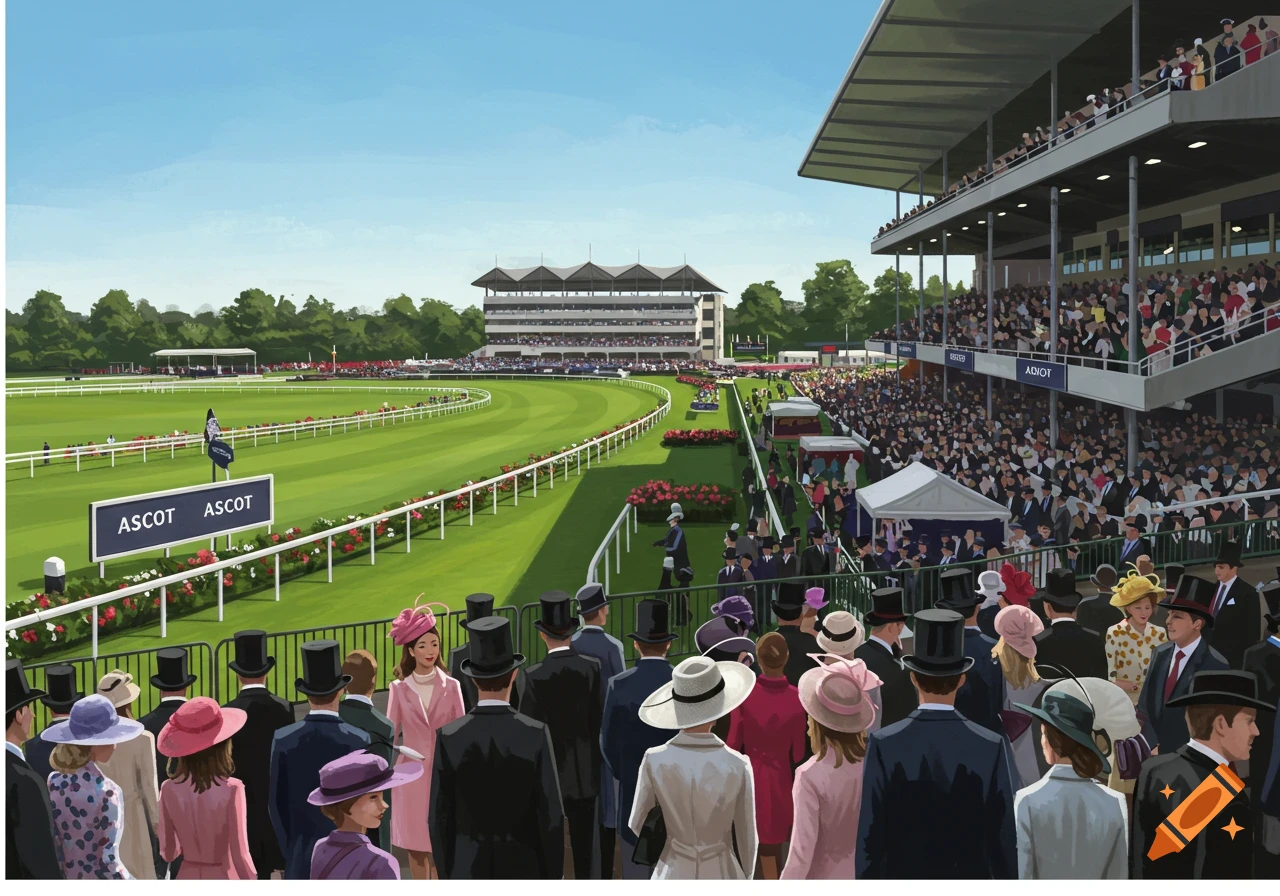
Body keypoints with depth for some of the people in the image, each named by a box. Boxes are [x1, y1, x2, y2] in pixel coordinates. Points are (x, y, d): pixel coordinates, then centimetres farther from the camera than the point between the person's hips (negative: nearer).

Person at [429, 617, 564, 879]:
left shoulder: (448, 738, -13)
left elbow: (440, 818, -6)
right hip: (524, 872, -1)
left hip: (469, 871, 1)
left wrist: (446, 877, 8)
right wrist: (554, 878, 0)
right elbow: (551, 815, -14)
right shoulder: (536, 735, -17)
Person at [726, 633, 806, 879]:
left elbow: (733, 743, -9)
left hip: (747, 776, 0)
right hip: (778, 777, 0)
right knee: (772, 847, 14)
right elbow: (798, 751, -6)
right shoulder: (796, 698, -14)